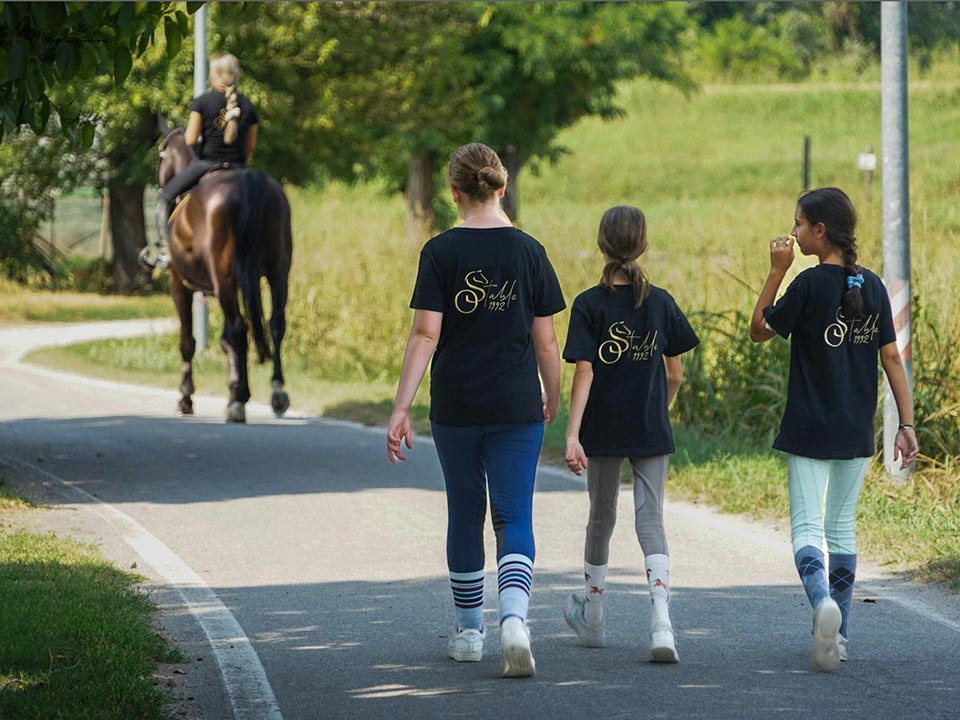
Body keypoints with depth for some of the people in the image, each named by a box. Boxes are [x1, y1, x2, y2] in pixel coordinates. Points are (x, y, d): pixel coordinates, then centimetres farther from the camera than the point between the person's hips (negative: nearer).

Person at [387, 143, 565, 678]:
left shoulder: (440, 252, -4)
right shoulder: (528, 252, -1)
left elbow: (426, 334, -10)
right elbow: (546, 340, 2)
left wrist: (401, 408, -10)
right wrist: (553, 398, 18)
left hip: (456, 408, 0)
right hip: (517, 408, 0)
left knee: (465, 514, 15)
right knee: (515, 517, 1)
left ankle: (469, 632, 24)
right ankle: (514, 617, -23)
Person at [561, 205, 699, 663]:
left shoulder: (589, 305, -8)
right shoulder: (661, 303, 0)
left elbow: (585, 373, -14)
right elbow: (675, 376, 4)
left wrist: (572, 434, -15)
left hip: (603, 431, -1)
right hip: (651, 433, 1)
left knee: (601, 519, 16)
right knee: (651, 523, -1)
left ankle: (591, 619, 32)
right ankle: (661, 624, -20)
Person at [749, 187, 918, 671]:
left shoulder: (811, 284, -12)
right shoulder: (872, 286, 3)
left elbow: (759, 330, -2)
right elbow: (891, 358, 5)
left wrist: (776, 271, -1)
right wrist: (906, 424, 8)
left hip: (810, 429, -5)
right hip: (857, 432, 5)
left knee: (807, 526, -4)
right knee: (842, 528, 15)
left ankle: (823, 600, -32)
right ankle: (840, 634, 17)